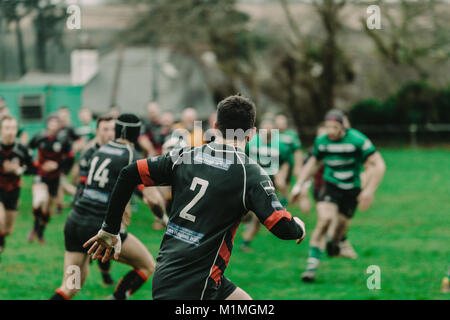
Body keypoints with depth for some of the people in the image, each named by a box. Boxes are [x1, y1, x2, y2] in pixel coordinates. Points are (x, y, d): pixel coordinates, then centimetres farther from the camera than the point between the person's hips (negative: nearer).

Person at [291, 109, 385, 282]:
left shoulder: (357, 141, -19)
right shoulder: (321, 142, -6)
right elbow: (312, 162, 14)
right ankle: (312, 265, -21)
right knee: (324, 220, -22)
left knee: (341, 223, 7)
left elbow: (379, 165, -17)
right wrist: (299, 185, 5)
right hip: (330, 186, 1)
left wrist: (370, 190, -25)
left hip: (352, 189, -1)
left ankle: (334, 241, 48)